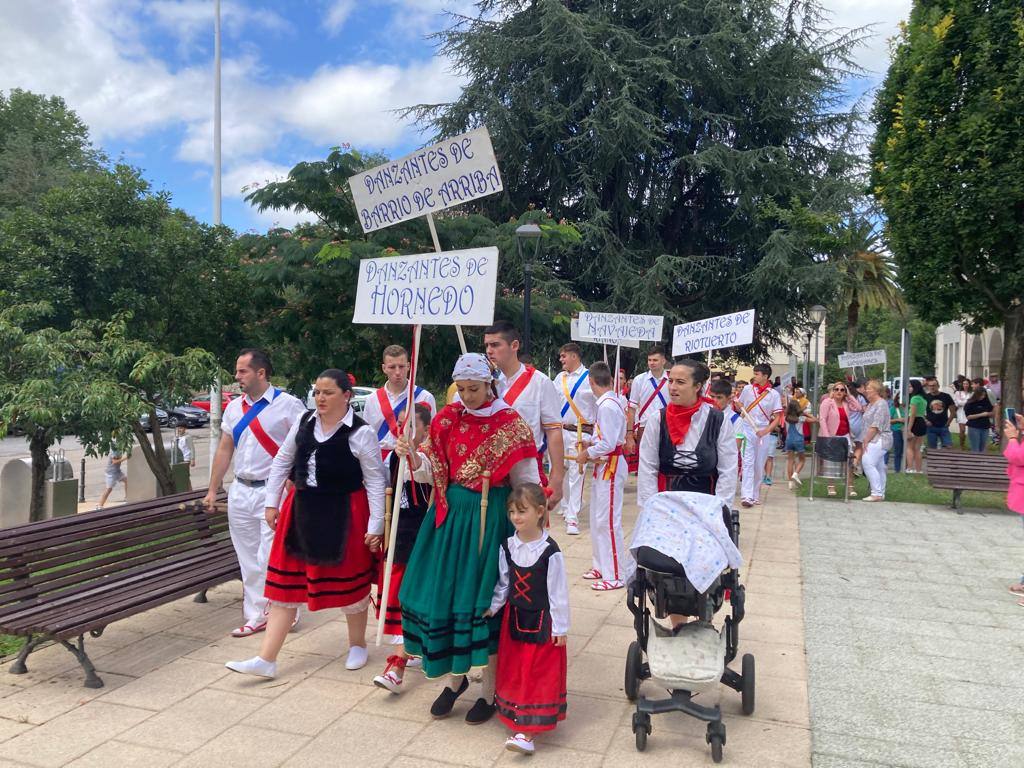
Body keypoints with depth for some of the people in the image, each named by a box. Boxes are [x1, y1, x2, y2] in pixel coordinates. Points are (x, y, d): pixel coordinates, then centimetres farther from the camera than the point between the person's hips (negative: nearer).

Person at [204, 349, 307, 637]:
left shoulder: (288, 405, -8)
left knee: (270, 559, -8)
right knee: (249, 561, 12)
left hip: (273, 491, -6)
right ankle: (255, 616, 23)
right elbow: (224, 450, 16)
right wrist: (212, 490, 14)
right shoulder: (234, 408, 11)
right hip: (240, 492, 6)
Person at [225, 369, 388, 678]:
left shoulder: (361, 433, -13)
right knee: (286, 582, 6)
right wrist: (272, 502, 10)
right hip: (302, 510, 5)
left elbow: (375, 480, -9)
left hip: (343, 514, -5)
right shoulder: (303, 422, 1)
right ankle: (266, 659, 12)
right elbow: (282, 461, 12)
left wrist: (375, 526, -11)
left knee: (348, 581, 10)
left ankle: (357, 645, 34)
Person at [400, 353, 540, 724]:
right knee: (444, 592, 7)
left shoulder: (510, 424, -7)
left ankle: (490, 689, 20)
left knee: (484, 596, 1)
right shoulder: (447, 419, 4)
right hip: (451, 514, 4)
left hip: (491, 518, -4)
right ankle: (455, 676, 30)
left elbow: (526, 483, -5)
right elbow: (434, 474, 5)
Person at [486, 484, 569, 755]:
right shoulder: (507, 546, -3)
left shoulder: (550, 551, -18)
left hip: (542, 622, -5)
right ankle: (516, 720, 31)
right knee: (513, 672, 14)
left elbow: (558, 592, -13)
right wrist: (490, 608, -2)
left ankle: (527, 732, 3)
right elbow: (503, 584, 7)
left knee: (539, 675, 0)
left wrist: (560, 628, -10)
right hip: (514, 618, 5)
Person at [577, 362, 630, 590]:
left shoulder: (607, 406, -22)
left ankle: (615, 575, 4)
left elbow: (608, 444, -25)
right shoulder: (608, 402, 8)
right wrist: (591, 443, 10)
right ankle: (602, 566, 30)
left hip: (611, 467, -10)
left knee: (607, 520, -4)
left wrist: (587, 454, -12)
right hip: (603, 466, 10)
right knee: (597, 518, 18)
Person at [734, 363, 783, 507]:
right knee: (748, 462, -9)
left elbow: (777, 417, 0)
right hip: (747, 430, 0)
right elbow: (738, 406, 16)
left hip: (764, 433, 0)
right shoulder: (747, 389, 3)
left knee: (759, 465, 7)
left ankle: (755, 495, 19)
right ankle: (746, 496, -15)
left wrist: (766, 431, -13)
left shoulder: (774, 394, 0)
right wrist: (737, 404, -8)